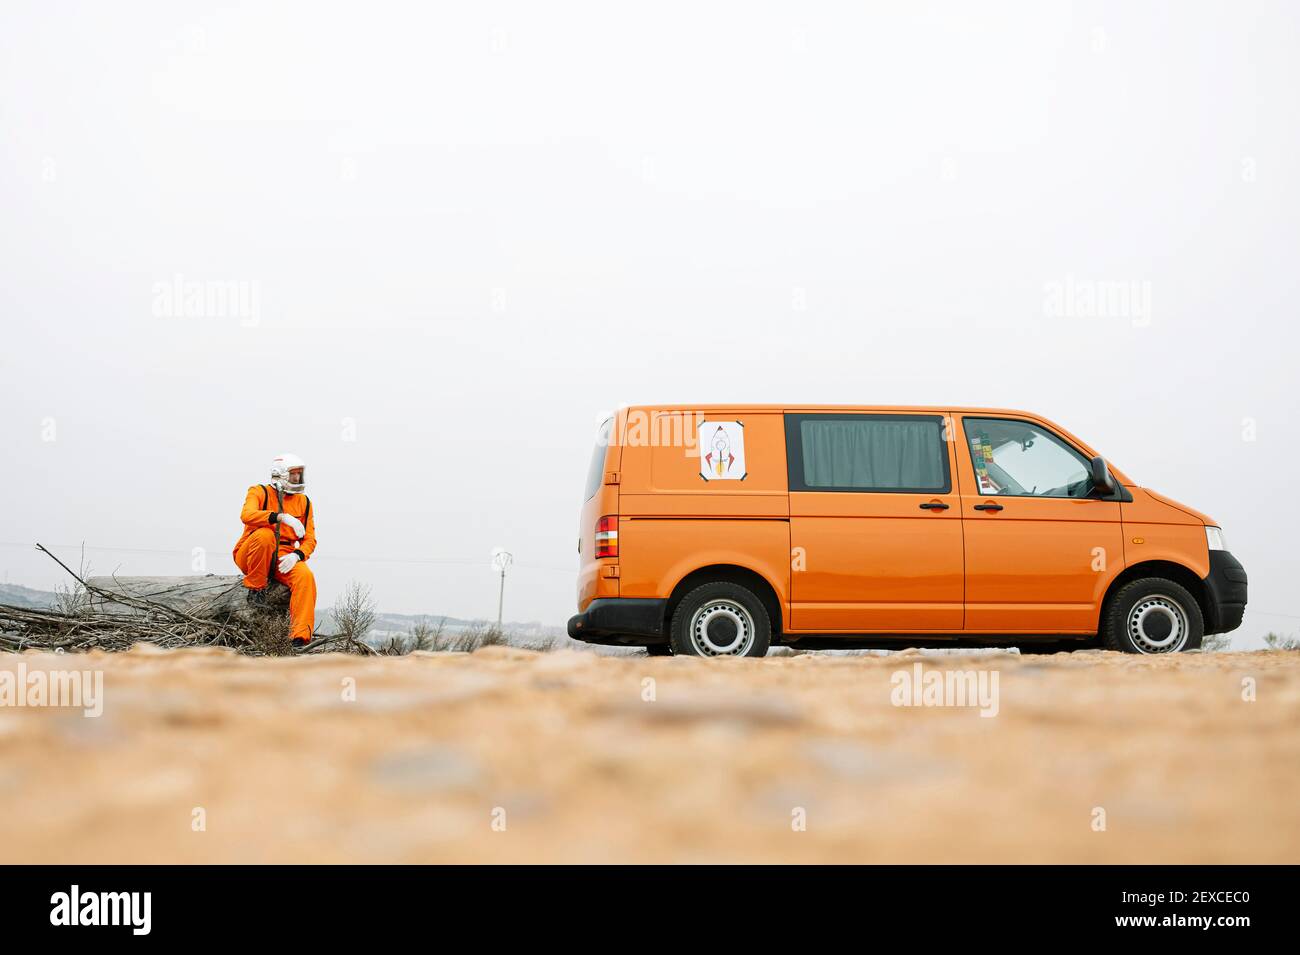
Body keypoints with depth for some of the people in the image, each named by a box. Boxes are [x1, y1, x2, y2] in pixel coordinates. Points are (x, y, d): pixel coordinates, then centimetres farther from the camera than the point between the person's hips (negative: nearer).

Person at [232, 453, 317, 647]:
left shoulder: (304, 502, 14)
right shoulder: (259, 492, 1)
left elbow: (310, 539, 8)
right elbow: (247, 515, -22)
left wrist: (296, 555, -15)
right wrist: (281, 517, -36)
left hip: (283, 558, 3)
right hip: (249, 556, -3)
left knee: (305, 576, -28)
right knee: (264, 534, -36)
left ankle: (300, 636, -34)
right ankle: (255, 587, -18)